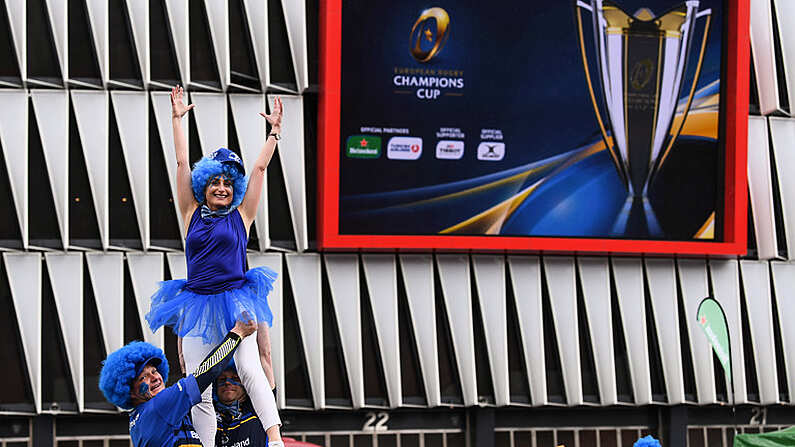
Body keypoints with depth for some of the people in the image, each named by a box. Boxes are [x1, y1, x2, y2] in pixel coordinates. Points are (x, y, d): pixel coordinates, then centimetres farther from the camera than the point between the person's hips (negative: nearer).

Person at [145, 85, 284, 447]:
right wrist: (177, 118, 16)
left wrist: (274, 130, 12)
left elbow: (260, 167, 11)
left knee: (250, 369, -21)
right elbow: (182, 162, 14)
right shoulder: (192, 214, 12)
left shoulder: (241, 215, 10)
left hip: (235, 302, -2)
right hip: (198, 305, 2)